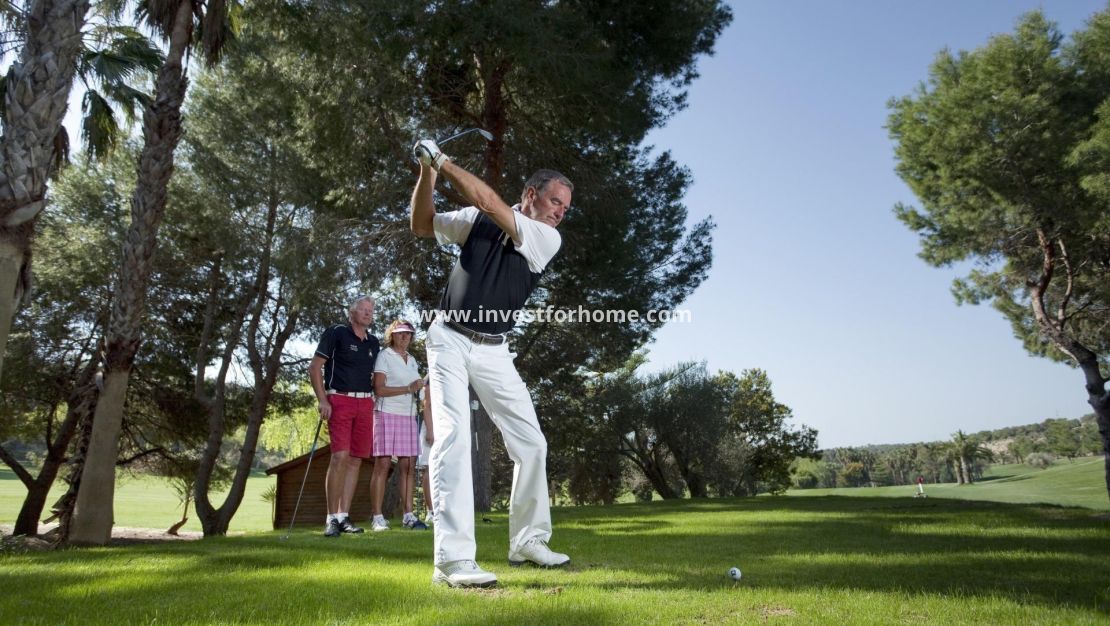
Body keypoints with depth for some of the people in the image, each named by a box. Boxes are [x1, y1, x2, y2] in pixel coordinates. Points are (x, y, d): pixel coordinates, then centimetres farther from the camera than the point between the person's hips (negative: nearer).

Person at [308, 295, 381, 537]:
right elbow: (314, 367, -3)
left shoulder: (374, 343, 16)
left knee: (355, 460, 4)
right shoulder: (336, 333, 0)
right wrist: (322, 400, -11)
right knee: (340, 456, -15)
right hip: (340, 400, -6)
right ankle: (332, 519, -8)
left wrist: (374, 399, 10)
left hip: (365, 403, 6)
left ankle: (344, 516, 10)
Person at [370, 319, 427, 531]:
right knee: (382, 465, -6)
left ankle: (408, 515, 4)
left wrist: (421, 387, 3)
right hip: (387, 414, -6)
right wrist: (408, 389, -15)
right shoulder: (384, 356, 0)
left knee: (408, 466, 2)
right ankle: (377, 517, -4)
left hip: (409, 416, 6)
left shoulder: (412, 360, 18)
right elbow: (379, 389, -10)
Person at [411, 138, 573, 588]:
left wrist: (442, 160, -12)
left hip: (493, 350, 3)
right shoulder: (478, 219, 0)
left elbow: (486, 201, -15)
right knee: (453, 436, -19)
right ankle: (453, 559, -21)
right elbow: (422, 225, 9)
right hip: (450, 339, -2)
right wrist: (427, 173, -6)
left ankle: (528, 542, 20)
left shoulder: (548, 239, -3)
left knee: (532, 443, 2)